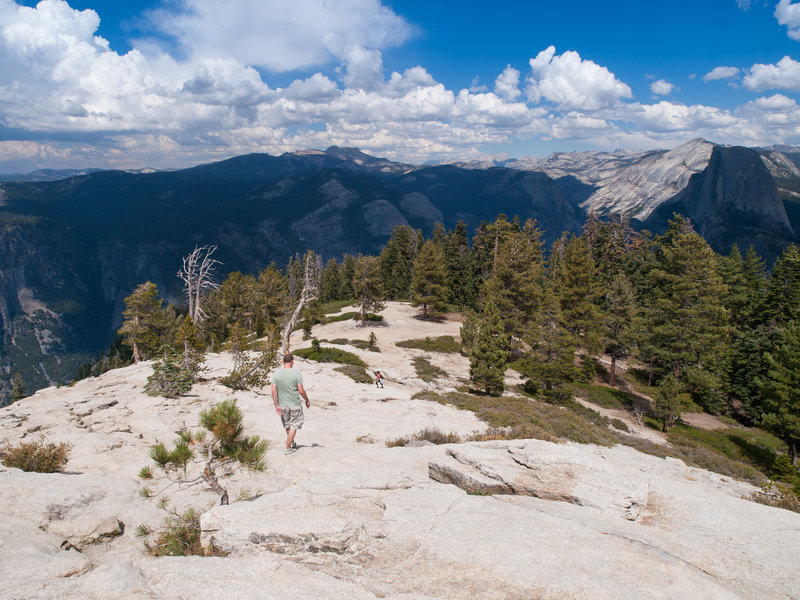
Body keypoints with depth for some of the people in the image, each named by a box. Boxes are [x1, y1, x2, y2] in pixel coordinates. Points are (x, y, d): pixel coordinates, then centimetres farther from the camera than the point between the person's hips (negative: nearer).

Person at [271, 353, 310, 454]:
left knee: (287, 425, 22)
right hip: (294, 405, -3)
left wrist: (276, 405, 0)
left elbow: (273, 391, -7)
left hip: (282, 405, 3)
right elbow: (301, 391, -13)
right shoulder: (297, 373, -14)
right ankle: (288, 448, 13)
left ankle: (292, 442, 40)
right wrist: (307, 401, 2)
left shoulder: (276, 374, -5)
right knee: (294, 425, 12)